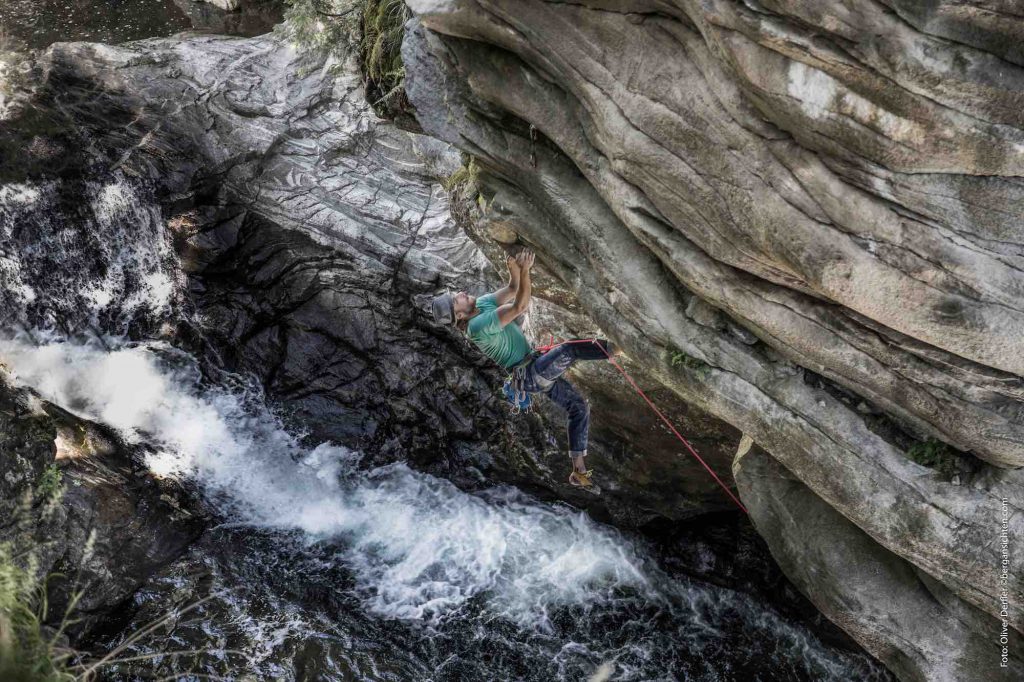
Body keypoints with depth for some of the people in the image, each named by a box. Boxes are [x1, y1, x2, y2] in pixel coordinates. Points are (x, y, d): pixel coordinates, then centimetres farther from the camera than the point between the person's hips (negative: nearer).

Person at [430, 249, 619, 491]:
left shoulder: (483, 303, 5)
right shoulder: (477, 326, -23)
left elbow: (512, 289, 6)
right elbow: (519, 307, -27)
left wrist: (515, 269, -14)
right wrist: (525, 271, -27)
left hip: (538, 371, 9)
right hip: (530, 374, -9)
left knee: (578, 408, 8)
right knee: (569, 349, -25)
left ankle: (579, 471, 11)